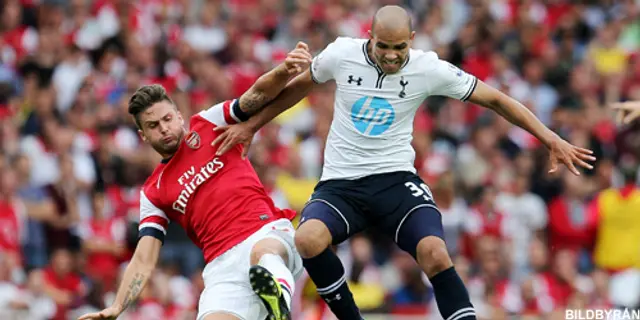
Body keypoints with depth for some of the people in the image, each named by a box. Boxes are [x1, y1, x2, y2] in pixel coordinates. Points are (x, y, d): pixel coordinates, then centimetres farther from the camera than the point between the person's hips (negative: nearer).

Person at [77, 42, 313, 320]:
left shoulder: (208, 124, 16)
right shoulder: (153, 192, 19)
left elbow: (258, 94, 4)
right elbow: (144, 260, 13)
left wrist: (283, 72, -19)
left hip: (269, 233, -2)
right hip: (223, 266, 2)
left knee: (263, 252, -40)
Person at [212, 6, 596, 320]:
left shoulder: (430, 69, -9)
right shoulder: (341, 54, -6)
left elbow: (495, 99, 0)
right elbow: (298, 86, 15)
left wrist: (551, 139, -4)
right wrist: (249, 126, 19)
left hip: (395, 178, -1)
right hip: (340, 182, 1)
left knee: (435, 254, -28)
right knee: (308, 239, -31)